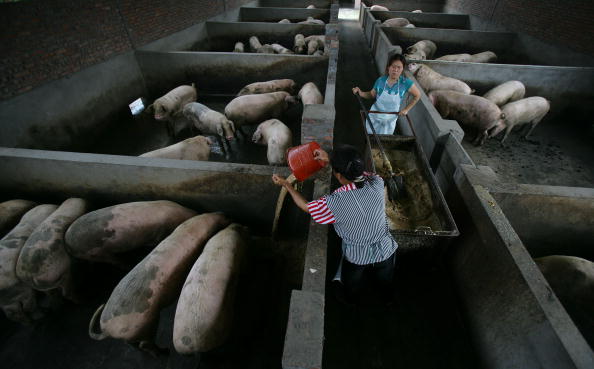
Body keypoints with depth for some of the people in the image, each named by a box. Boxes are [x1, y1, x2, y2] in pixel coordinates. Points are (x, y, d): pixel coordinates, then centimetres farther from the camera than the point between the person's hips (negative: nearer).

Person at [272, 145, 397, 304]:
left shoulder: (334, 203, -34)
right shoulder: (377, 184, -26)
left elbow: (306, 206, -14)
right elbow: (358, 172, -3)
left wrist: (285, 184, -3)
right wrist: (331, 160, -4)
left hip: (356, 258, -3)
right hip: (385, 251, 3)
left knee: (352, 285, 33)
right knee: (386, 282, 36)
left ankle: (351, 303, 62)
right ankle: (387, 299, 65)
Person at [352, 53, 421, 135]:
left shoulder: (405, 83, -19)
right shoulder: (381, 80, -16)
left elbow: (417, 95, -5)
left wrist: (406, 109, -9)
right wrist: (360, 93, -16)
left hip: (390, 119, 0)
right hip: (375, 116, 1)